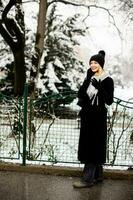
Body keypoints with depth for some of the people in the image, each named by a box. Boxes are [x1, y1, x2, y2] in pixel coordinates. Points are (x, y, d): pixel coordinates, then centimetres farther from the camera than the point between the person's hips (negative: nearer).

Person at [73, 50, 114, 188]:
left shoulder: (107, 80, -8)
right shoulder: (90, 78, 10)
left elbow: (109, 101, -15)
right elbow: (80, 95, 1)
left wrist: (99, 87, -25)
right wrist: (87, 79, -9)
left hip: (98, 117, -7)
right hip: (87, 115, 7)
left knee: (92, 146, -7)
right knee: (88, 145, 11)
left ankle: (87, 179, -4)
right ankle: (97, 175, 22)